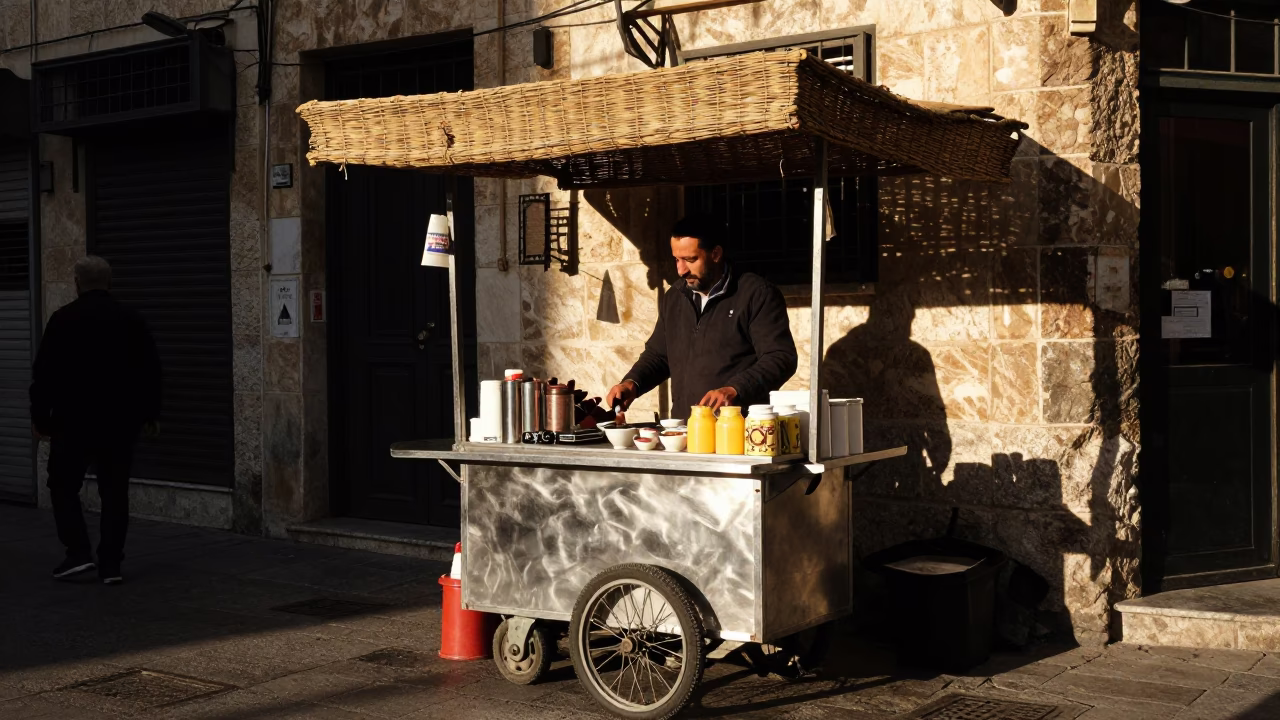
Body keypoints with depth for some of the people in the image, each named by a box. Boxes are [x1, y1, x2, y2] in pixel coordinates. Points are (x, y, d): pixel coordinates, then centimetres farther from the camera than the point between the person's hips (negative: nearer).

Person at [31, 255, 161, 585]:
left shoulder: (63, 319, -5)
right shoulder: (131, 320, 4)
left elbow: (44, 372, -5)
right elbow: (151, 370, 8)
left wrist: (39, 416, 4)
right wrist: (150, 413, 17)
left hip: (74, 420, -3)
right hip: (121, 422, 3)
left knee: (63, 485, 12)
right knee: (114, 492, 7)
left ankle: (78, 553, 0)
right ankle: (111, 564, 5)